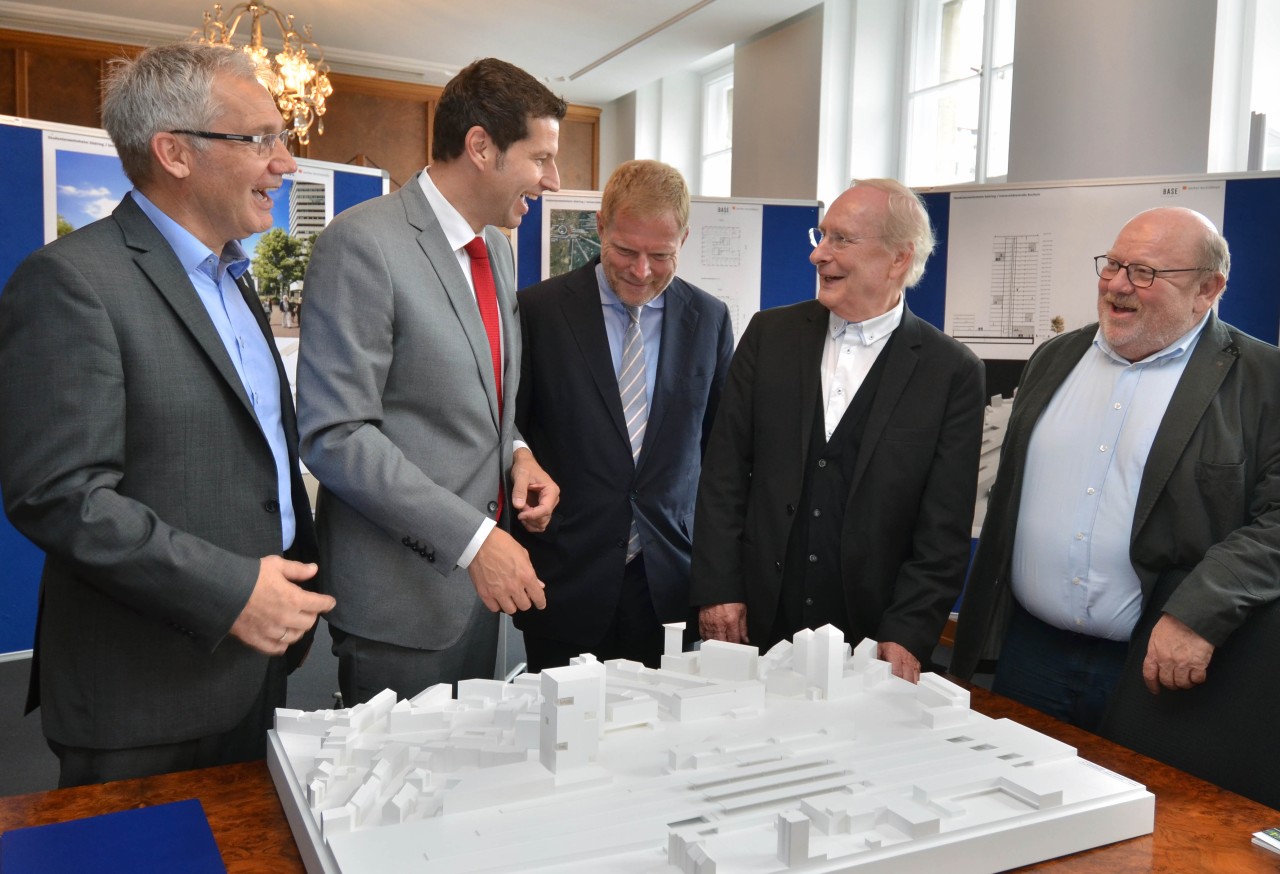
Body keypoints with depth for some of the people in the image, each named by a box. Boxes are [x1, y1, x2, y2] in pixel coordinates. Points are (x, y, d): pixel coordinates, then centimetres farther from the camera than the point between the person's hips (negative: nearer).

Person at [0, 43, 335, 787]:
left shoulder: (233, 279, 13)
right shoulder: (72, 280, -15)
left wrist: (294, 586, 12)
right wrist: (230, 592, -22)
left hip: (253, 660, 8)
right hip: (146, 696, -8)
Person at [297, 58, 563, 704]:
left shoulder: (495, 251, 11)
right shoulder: (363, 243, -16)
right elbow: (335, 434, -20)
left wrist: (514, 451, 0)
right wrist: (471, 538, -23)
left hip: (481, 579, 8)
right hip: (401, 592, -8)